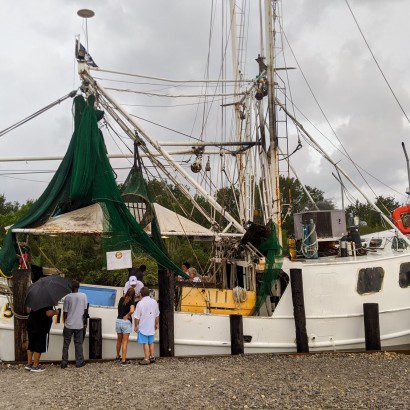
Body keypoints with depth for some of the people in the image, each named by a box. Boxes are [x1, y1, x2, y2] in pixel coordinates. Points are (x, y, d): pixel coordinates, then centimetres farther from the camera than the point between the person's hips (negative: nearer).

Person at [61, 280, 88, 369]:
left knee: (66, 344, 10)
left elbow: (65, 312, -3)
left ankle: (64, 363, 13)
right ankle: (79, 362, 16)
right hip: (79, 324, 1)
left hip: (68, 325, -1)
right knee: (78, 344, 11)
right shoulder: (83, 296, -4)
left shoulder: (68, 297, -8)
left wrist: (65, 322, 12)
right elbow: (85, 310, 3)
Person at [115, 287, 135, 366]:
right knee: (124, 342, 2)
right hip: (126, 322, -5)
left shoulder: (121, 299, 5)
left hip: (118, 321, 5)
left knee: (119, 340, 21)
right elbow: (132, 310, -28)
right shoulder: (131, 301, -10)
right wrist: (127, 315, -12)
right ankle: (123, 361, 4)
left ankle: (118, 357, 35)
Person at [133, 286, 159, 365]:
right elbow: (157, 315, 9)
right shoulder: (154, 302, 0)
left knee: (145, 343, 2)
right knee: (151, 342, 16)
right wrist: (156, 324, 21)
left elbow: (137, 317, -13)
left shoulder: (140, 303, -16)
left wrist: (136, 326, -2)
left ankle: (146, 359, 6)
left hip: (143, 326, -5)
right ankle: (152, 357, 22)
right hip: (151, 326, 5)